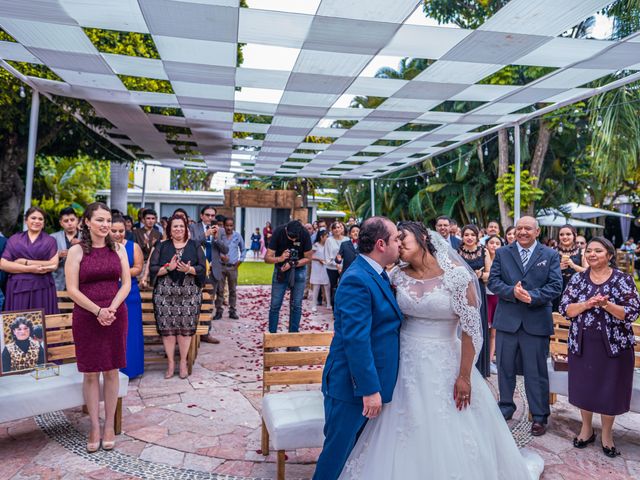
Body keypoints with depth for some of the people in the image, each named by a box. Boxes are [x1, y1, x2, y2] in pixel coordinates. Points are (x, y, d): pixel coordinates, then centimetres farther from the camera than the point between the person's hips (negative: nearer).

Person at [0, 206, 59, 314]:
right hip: (17, 288, 1)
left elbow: (54, 264, -4)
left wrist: (25, 262, -8)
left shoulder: (50, 241, 8)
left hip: (42, 288, -1)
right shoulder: (14, 239, 10)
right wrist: (30, 269, -11)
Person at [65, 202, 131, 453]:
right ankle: (94, 427, 18)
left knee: (111, 371, 7)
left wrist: (111, 309, -12)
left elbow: (126, 283, 2)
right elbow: (72, 289, -7)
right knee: (90, 373, 6)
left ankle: (109, 426, 19)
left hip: (116, 316, 2)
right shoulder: (76, 251, -2)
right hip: (86, 317, -1)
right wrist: (97, 311, -16)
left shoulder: (118, 249, 5)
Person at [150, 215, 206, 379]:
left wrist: (189, 269, -15)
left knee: (186, 327, -1)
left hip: (189, 293, 0)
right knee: (167, 328, -1)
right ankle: (170, 362, 12)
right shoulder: (162, 247, 10)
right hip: (165, 293, 0)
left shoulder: (194, 246, 10)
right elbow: (153, 268, 3)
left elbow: (202, 268, 3)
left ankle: (183, 362, 12)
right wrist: (168, 268, -14)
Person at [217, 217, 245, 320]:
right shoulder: (219, 235, -4)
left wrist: (240, 261, 3)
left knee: (233, 290, 8)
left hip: (233, 267, 1)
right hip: (221, 266, -1)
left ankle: (232, 311, 16)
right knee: (220, 290, 3)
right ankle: (218, 311, 12)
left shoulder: (237, 236, 1)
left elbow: (243, 250, 12)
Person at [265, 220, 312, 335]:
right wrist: (280, 258, -38)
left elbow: (308, 258, -11)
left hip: (299, 271, 1)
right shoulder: (278, 232, -20)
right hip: (280, 271, 0)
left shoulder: (305, 234, -19)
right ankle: (272, 334, 12)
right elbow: (267, 258, -19)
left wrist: (292, 264, -24)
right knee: (275, 305, 0)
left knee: (296, 306, 5)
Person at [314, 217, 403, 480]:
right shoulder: (357, 280, -23)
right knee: (339, 451, 8)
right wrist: (370, 389, -24)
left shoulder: (377, 274, 8)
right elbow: (355, 339, -27)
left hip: (370, 380, 9)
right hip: (354, 385, -9)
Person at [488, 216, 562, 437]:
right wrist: (513, 292, -19)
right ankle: (505, 407, 31)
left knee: (536, 371, 8)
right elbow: (493, 281, -1)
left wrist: (531, 296, -19)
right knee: (505, 368, 14)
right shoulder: (502, 253, 6)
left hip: (536, 321, -2)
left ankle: (539, 416, 22)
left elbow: (555, 286, -5)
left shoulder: (550, 255, 3)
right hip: (507, 319, 2)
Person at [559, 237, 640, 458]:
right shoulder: (578, 278, 1)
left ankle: (607, 434, 28)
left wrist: (606, 304, -24)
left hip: (613, 344, -2)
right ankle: (586, 428, 32)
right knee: (583, 386, 12)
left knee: (610, 389, 8)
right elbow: (565, 309, -4)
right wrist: (587, 304, -20)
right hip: (582, 343, 2)